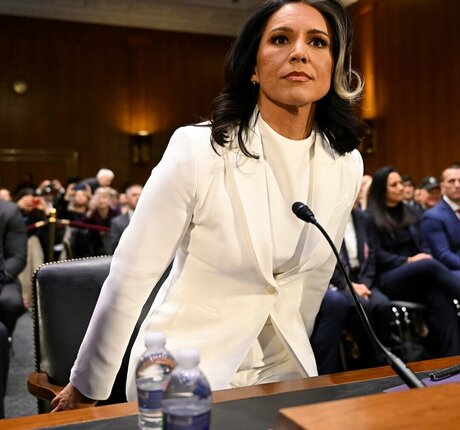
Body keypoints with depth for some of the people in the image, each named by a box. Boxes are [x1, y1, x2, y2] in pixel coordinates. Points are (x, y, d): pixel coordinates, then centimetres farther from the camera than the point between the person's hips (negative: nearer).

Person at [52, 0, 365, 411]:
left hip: (282, 369, 5)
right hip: (185, 372, -4)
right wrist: (86, 388, -5)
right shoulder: (197, 150, -21)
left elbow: (315, 277, 8)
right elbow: (129, 276, -15)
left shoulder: (347, 165, -6)